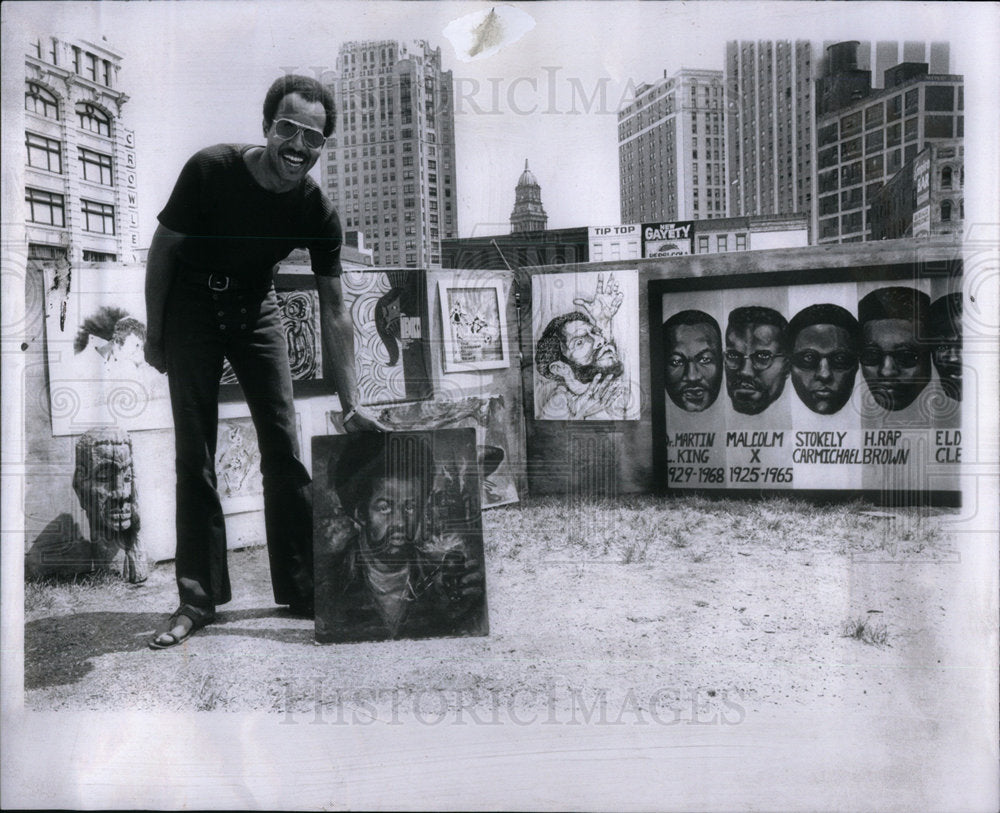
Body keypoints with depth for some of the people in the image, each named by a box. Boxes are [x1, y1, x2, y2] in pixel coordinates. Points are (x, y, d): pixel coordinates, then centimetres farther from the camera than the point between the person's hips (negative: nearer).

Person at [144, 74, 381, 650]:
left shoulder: (319, 212, -16)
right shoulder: (211, 170, -23)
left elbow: (334, 312, -12)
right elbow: (163, 250, -9)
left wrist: (352, 405, -14)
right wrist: (154, 334, -5)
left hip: (256, 310, 2)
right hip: (191, 306, -2)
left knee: (284, 446, -2)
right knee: (195, 454, -4)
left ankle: (302, 587, 9)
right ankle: (198, 599, 4)